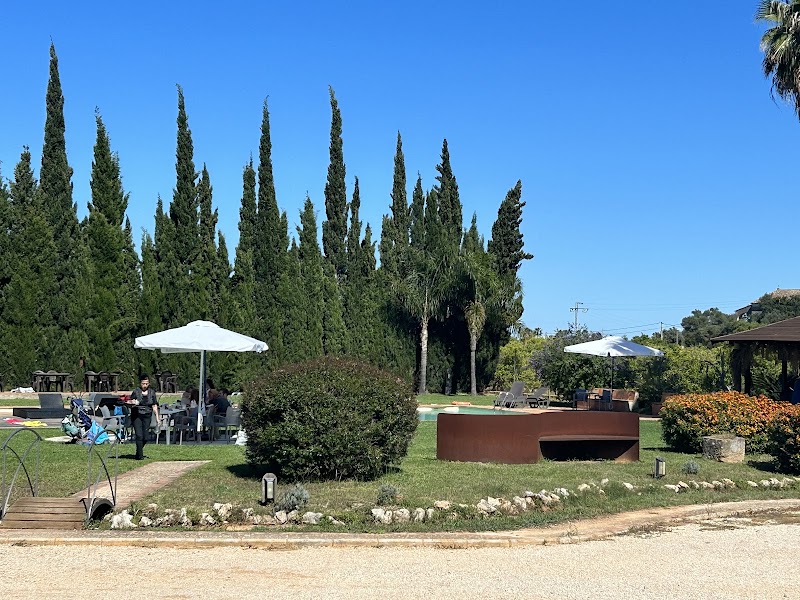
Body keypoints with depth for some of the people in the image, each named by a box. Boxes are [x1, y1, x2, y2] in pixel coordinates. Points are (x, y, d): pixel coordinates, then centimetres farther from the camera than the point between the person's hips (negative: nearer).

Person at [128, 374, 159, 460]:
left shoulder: (152, 392, 6)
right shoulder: (135, 392, -3)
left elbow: (154, 406, 9)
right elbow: (131, 404, 2)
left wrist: (157, 417, 4)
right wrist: (133, 403, -21)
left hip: (147, 416, 3)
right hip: (137, 416, -3)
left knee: (145, 437, -1)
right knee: (139, 436, -12)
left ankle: (139, 452, 22)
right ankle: (140, 455, -4)